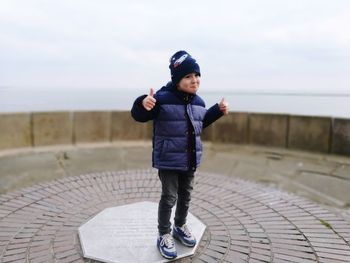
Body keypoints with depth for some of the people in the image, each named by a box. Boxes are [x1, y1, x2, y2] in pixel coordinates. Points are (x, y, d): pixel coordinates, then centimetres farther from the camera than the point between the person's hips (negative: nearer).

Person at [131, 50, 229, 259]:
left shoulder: (198, 102, 4)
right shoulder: (163, 98, -17)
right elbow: (139, 116, -15)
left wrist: (218, 111, 14)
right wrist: (143, 105, -37)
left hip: (191, 160, 7)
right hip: (168, 160, -6)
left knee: (186, 195, 19)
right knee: (169, 197, 3)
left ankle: (180, 226, 42)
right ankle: (165, 235, 24)